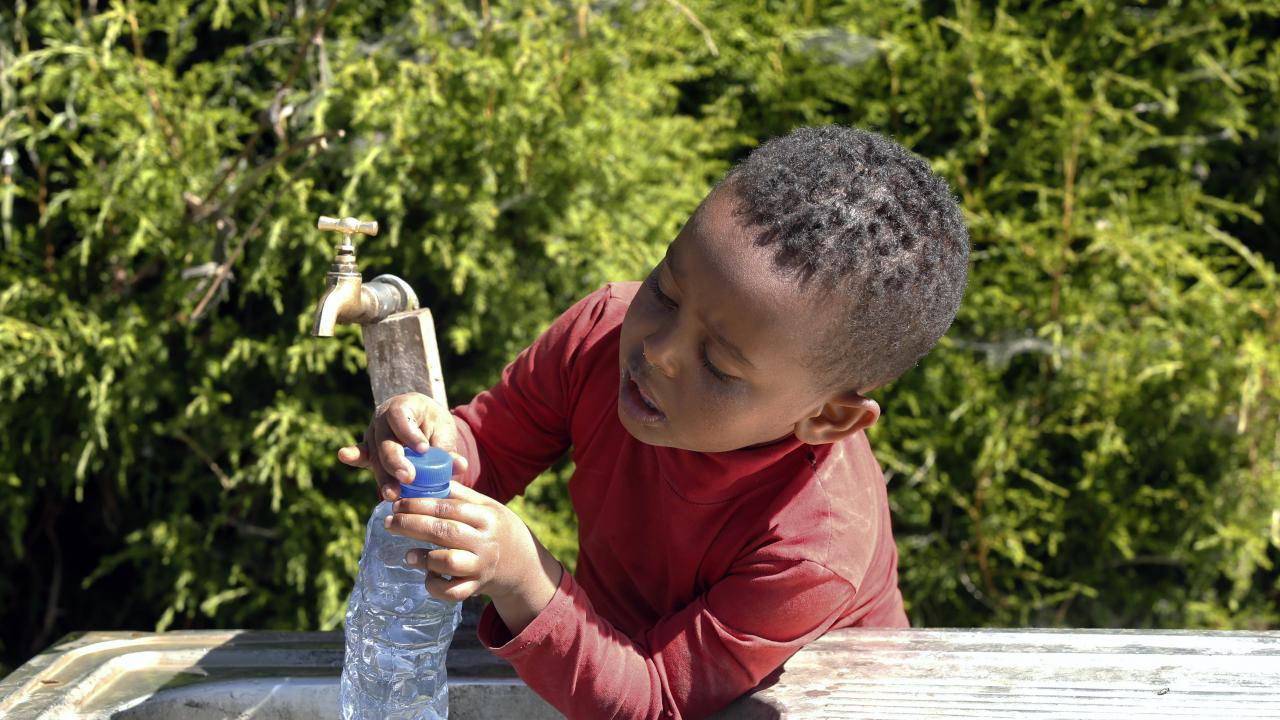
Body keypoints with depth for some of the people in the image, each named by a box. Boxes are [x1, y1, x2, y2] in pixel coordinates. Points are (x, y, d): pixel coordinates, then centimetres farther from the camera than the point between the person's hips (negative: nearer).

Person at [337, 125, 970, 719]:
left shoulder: (815, 549, -35)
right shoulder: (603, 332, -22)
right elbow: (490, 447, -7)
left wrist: (522, 583, -43)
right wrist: (441, 448, -31)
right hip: (612, 627, 4)